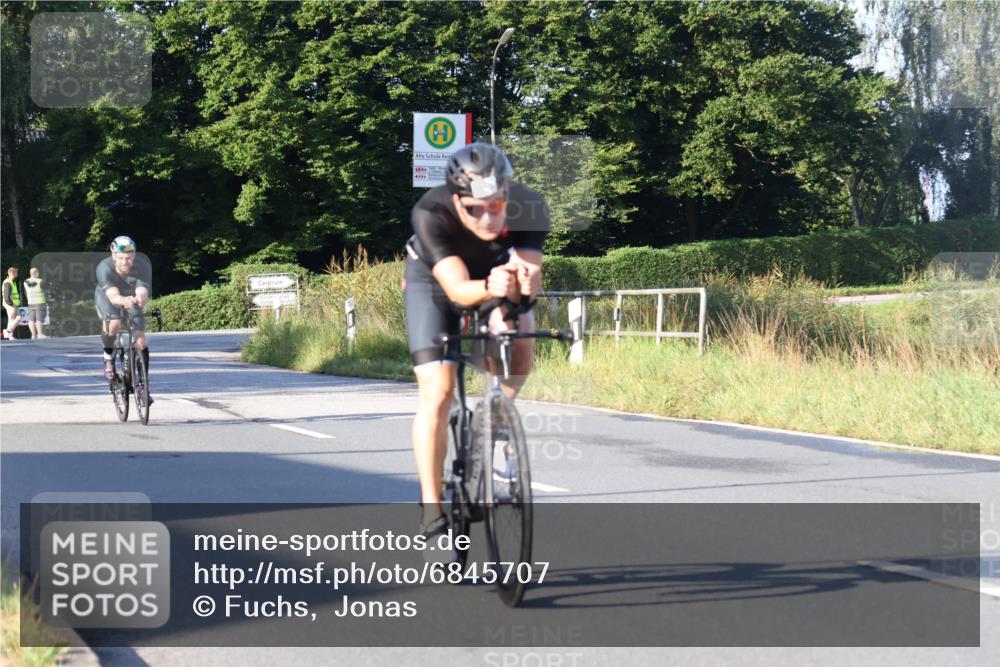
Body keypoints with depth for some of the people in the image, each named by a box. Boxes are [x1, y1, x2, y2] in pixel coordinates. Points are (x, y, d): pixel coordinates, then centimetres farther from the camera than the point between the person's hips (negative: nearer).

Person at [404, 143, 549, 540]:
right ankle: (431, 510, -7)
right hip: (434, 279, -3)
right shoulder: (430, 214, -38)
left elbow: (530, 276, -36)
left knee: (521, 345, -23)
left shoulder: (529, 207, -32)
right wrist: (489, 289, -66)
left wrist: (524, 282, -60)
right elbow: (457, 289, -44)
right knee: (437, 391, -14)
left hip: (494, 270, 3)